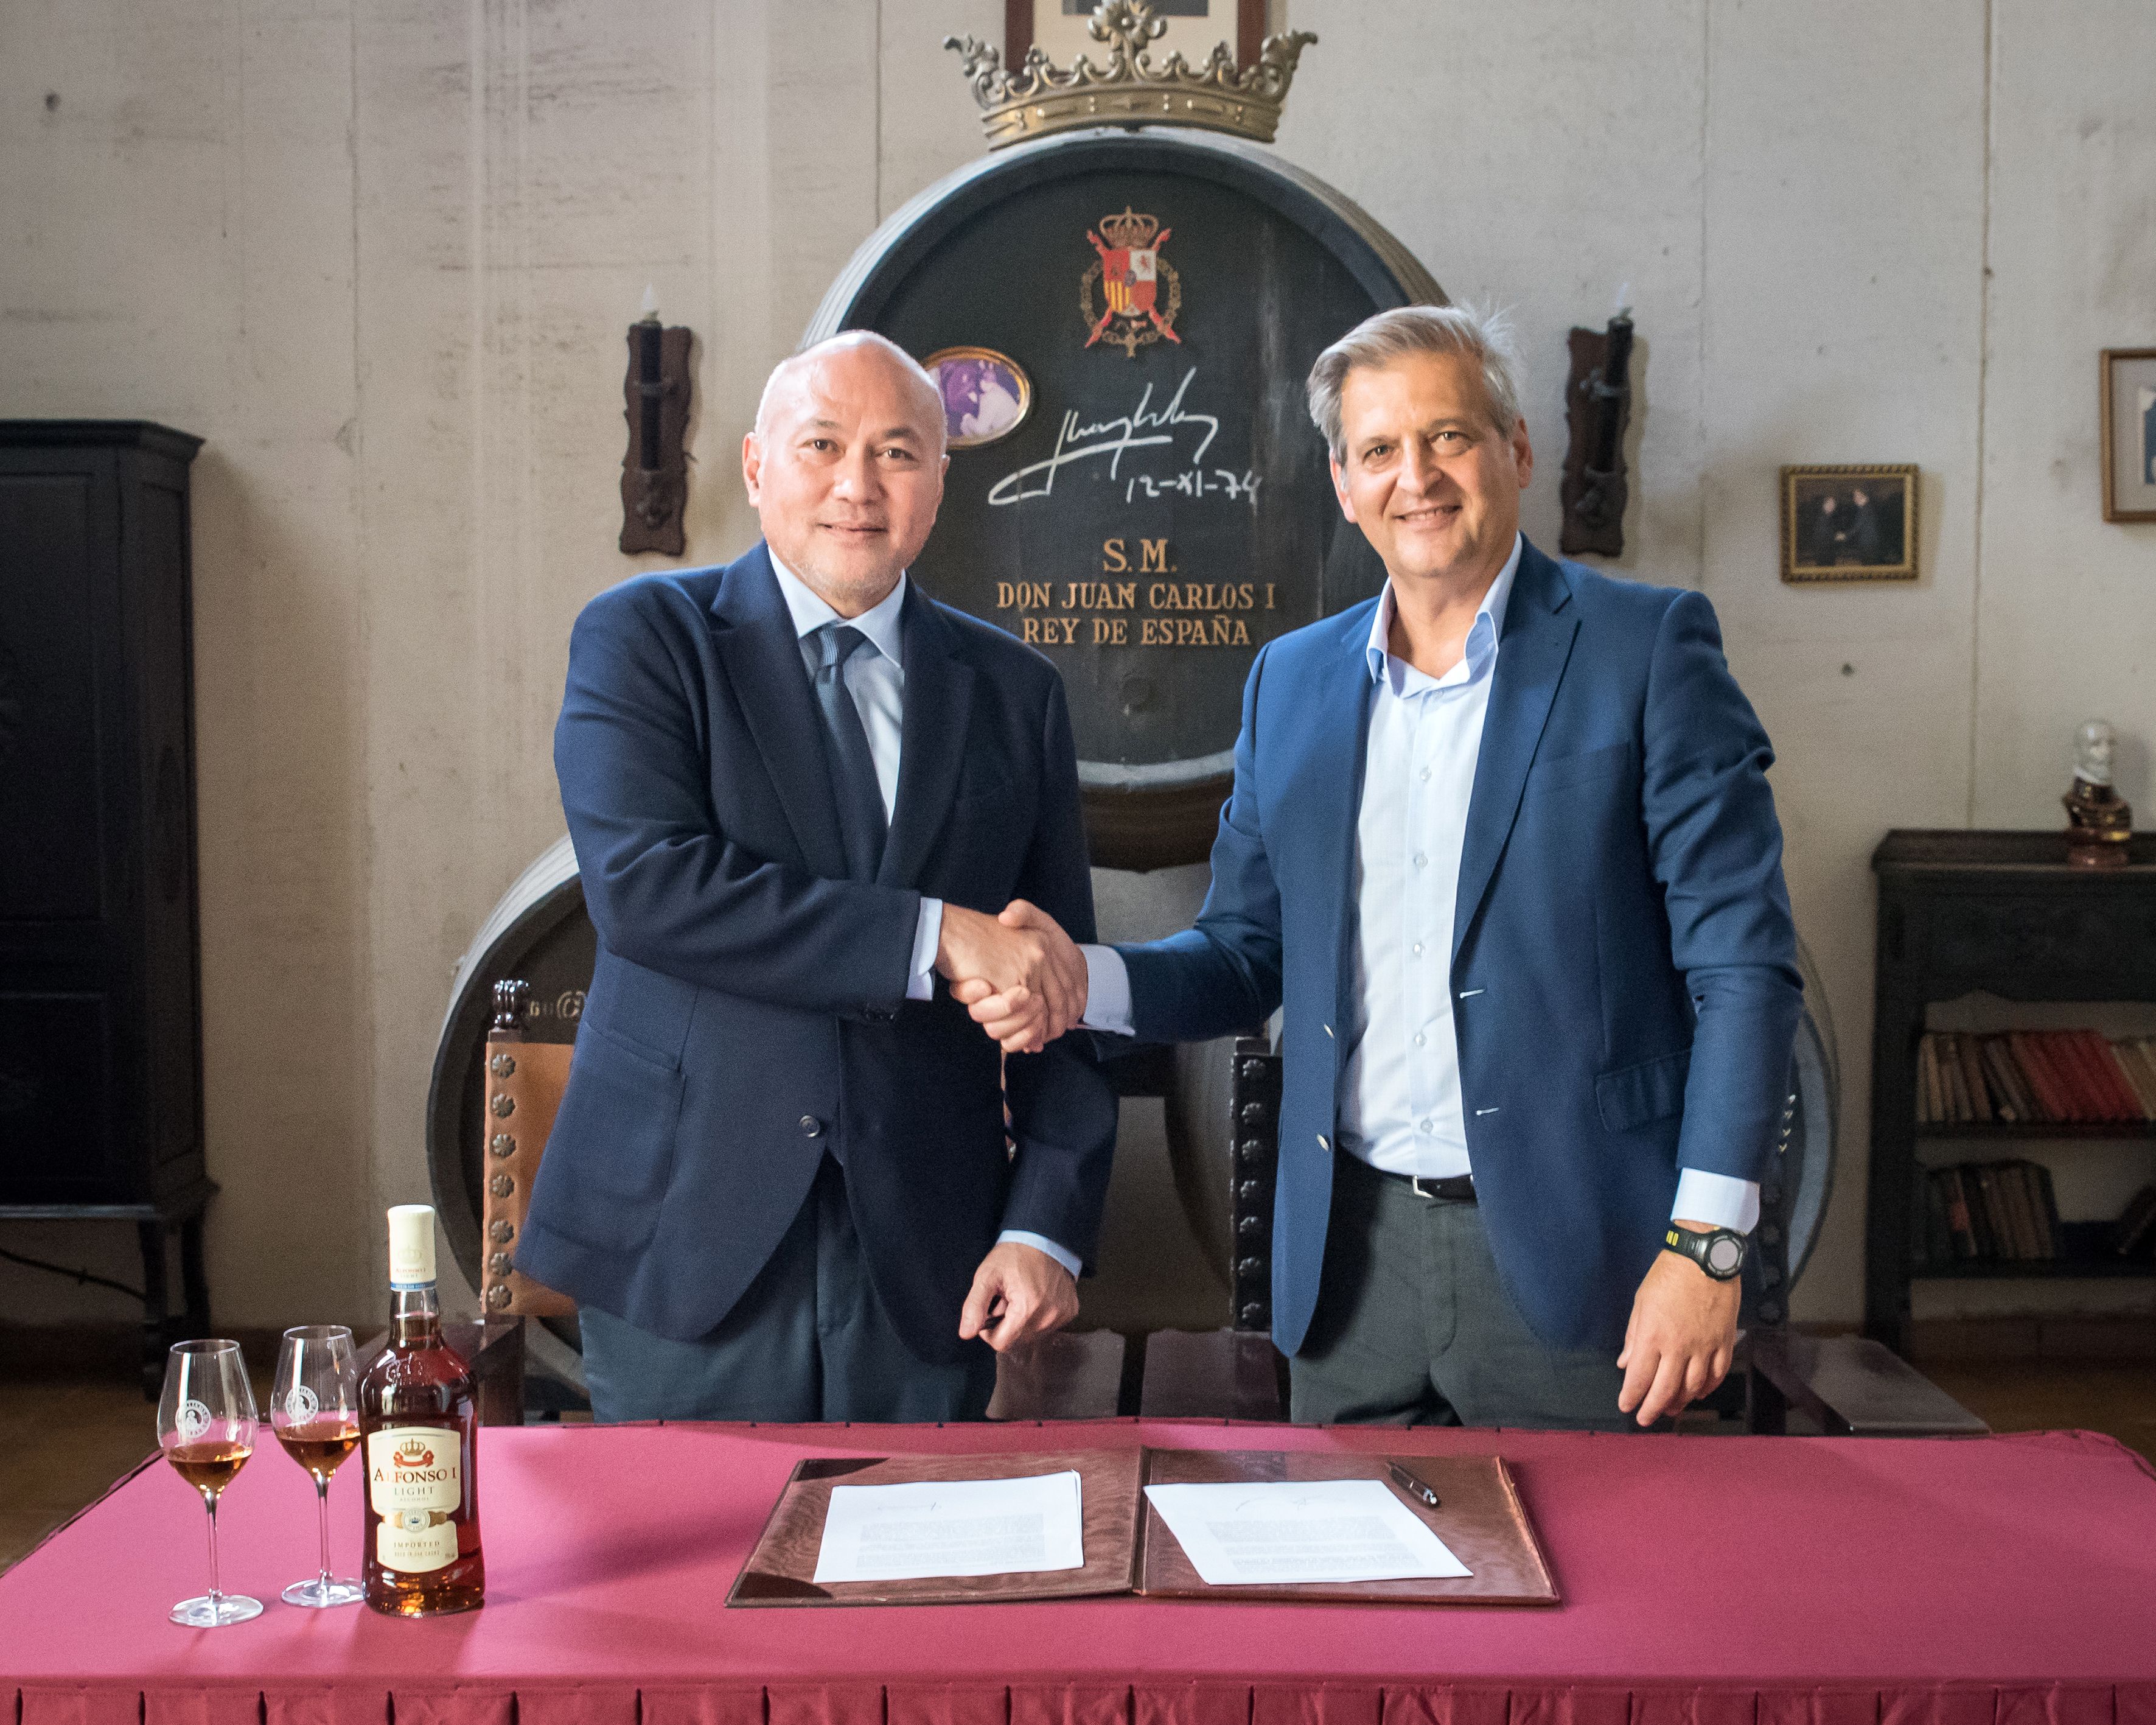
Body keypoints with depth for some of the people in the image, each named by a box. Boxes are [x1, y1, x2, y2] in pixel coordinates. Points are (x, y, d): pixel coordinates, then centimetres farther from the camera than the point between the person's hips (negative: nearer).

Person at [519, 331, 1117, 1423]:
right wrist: (932, 937, -19)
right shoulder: (642, 637, 0)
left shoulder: (1012, 690, 9)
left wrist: (1047, 1225, -3)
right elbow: (641, 883, -16)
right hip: (688, 1247, -2)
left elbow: (1059, 983, 8)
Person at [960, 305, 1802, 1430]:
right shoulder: (1290, 681, 10)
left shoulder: (1646, 647, -4)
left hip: (1570, 1254, -4)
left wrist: (1705, 1243, -13)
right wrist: (1084, 979, -5)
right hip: (1352, 1260, 4)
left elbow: (1743, 964, -7)